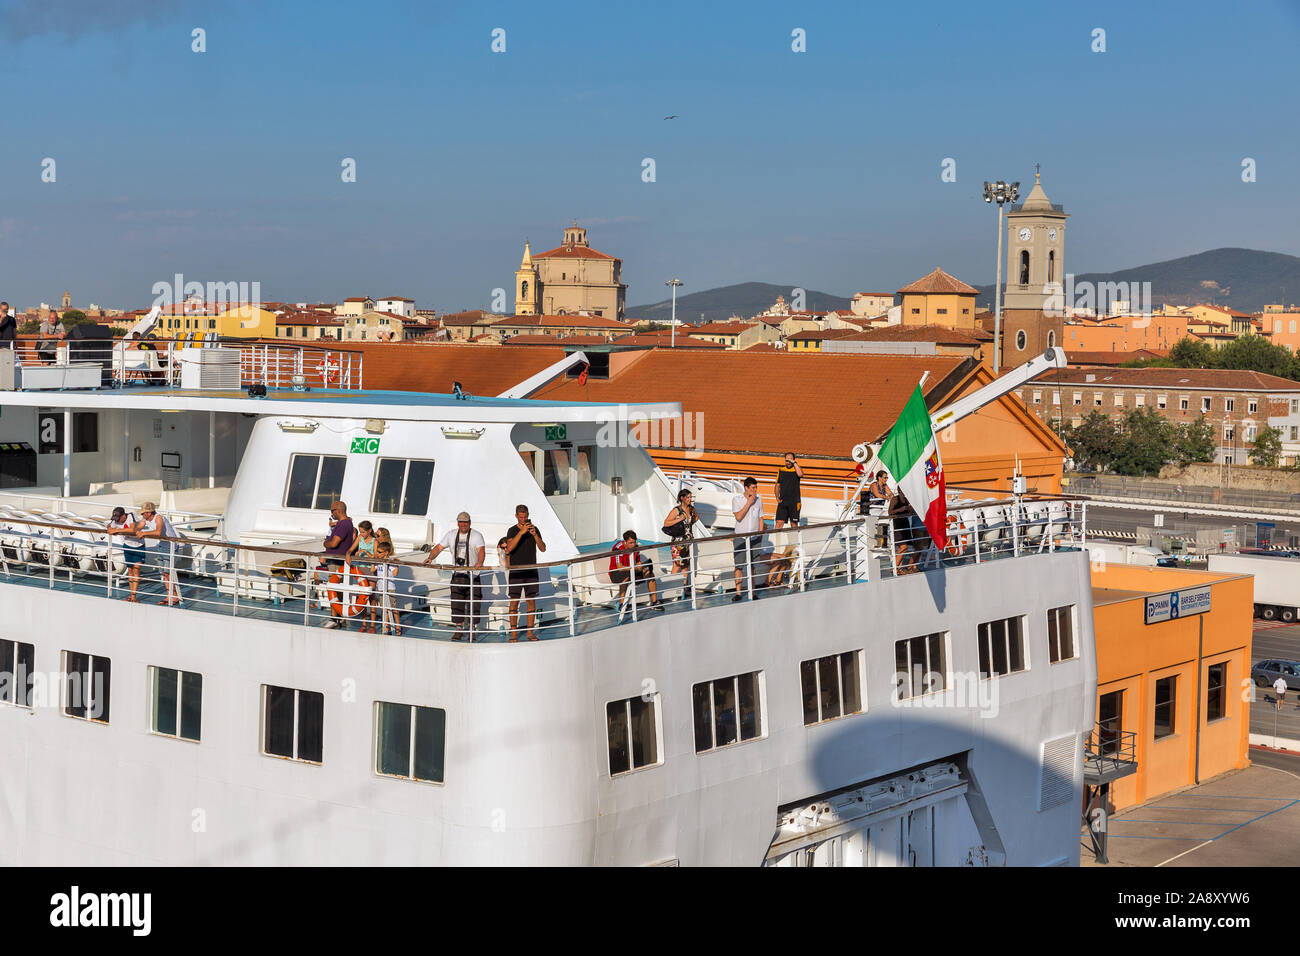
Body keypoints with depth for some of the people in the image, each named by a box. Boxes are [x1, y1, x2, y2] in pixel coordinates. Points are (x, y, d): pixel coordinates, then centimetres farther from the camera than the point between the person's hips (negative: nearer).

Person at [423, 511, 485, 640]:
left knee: (473, 604, -2)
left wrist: (479, 563, -38)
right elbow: (439, 547, 12)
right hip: (457, 575, 3)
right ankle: (458, 630, 10)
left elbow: (481, 550, -17)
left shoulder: (476, 536, -2)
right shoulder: (451, 535, 11)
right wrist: (430, 557, -7)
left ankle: (472, 630, 7)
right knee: (456, 604, 1)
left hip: (473, 575, -3)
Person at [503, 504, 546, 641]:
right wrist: (521, 532, -25)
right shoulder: (512, 531, -1)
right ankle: (513, 633, -2)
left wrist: (535, 535, -15)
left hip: (531, 571, 3)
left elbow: (543, 549, 0)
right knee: (514, 601, -5)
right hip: (516, 572, -3)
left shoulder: (534, 529, 7)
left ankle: (530, 632, 9)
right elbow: (509, 549, -18)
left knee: (531, 600, 3)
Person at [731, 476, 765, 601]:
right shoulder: (737, 499, -5)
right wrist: (749, 503, -17)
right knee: (739, 566, -3)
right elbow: (738, 517, -17)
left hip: (755, 538, 3)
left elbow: (760, 518, 13)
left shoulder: (758, 499, 6)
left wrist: (760, 534, 8)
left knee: (752, 566, 7)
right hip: (740, 538, -3)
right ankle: (738, 593, 3)